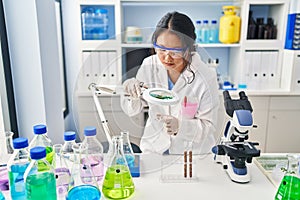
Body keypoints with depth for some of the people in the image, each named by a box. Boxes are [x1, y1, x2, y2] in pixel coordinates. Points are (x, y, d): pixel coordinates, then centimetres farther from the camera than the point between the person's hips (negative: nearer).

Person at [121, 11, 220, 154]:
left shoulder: (206, 77, -16)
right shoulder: (149, 65, -6)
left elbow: (208, 126, -11)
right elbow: (132, 110, 3)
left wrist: (180, 126, -29)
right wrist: (131, 93, -18)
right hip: (153, 147, -1)